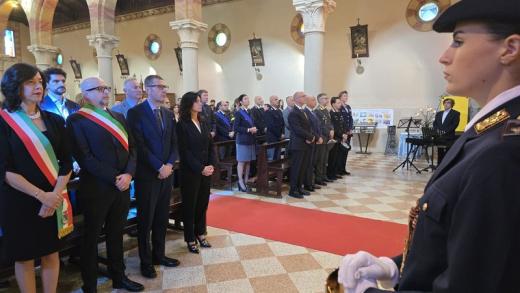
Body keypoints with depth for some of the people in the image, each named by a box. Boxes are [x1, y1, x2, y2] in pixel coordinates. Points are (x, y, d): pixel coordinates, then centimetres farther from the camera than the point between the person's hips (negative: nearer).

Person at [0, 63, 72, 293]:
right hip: (19, 200, -3)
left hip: (53, 199, 3)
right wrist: (41, 195, -18)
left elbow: (66, 162, 2)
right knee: (24, 257, 10)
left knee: (51, 254, 12)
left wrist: (55, 195, -10)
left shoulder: (54, 120, 5)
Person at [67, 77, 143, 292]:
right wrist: (114, 178, -17)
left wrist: (129, 174, -8)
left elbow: (132, 147, 8)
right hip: (96, 188, -6)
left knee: (116, 234, 18)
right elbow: (84, 157, -16)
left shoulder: (118, 117, 12)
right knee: (91, 237, 11)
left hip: (122, 186, 6)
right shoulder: (77, 119, -8)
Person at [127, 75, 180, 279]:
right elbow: (139, 145, -15)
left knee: (162, 218, 14)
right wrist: (159, 167, -16)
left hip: (167, 173, 6)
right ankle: (146, 261, 22)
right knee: (146, 219, 7)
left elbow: (174, 143, 9)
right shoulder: (136, 112, -8)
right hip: (147, 174, -5)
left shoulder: (169, 114, 11)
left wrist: (169, 165, -6)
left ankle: (159, 254, 30)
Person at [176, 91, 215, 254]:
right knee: (190, 205, 5)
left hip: (206, 170, 6)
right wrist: (200, 168, -16)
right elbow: (184, 151, -13)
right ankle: (190, 239, 18)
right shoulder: (182, 125, -8)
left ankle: (200, 233, 26)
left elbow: (211, 146, 9)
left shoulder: (204, 123, 11)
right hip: (190, 171, -5)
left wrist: (212, 165, -6)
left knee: (203, 203, 11)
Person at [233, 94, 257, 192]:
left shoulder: (249, 112, 14)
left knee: (248, 161, 9)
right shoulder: (238, 113, -7)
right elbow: (235, 128, -14)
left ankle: (246, 181, 17)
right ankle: (240, 182, 4)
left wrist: (254, 129, 0)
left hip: (250, 140, 7)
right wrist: (248, 130, -18)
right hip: (242, 140, -7)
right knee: (241, 161, -2)